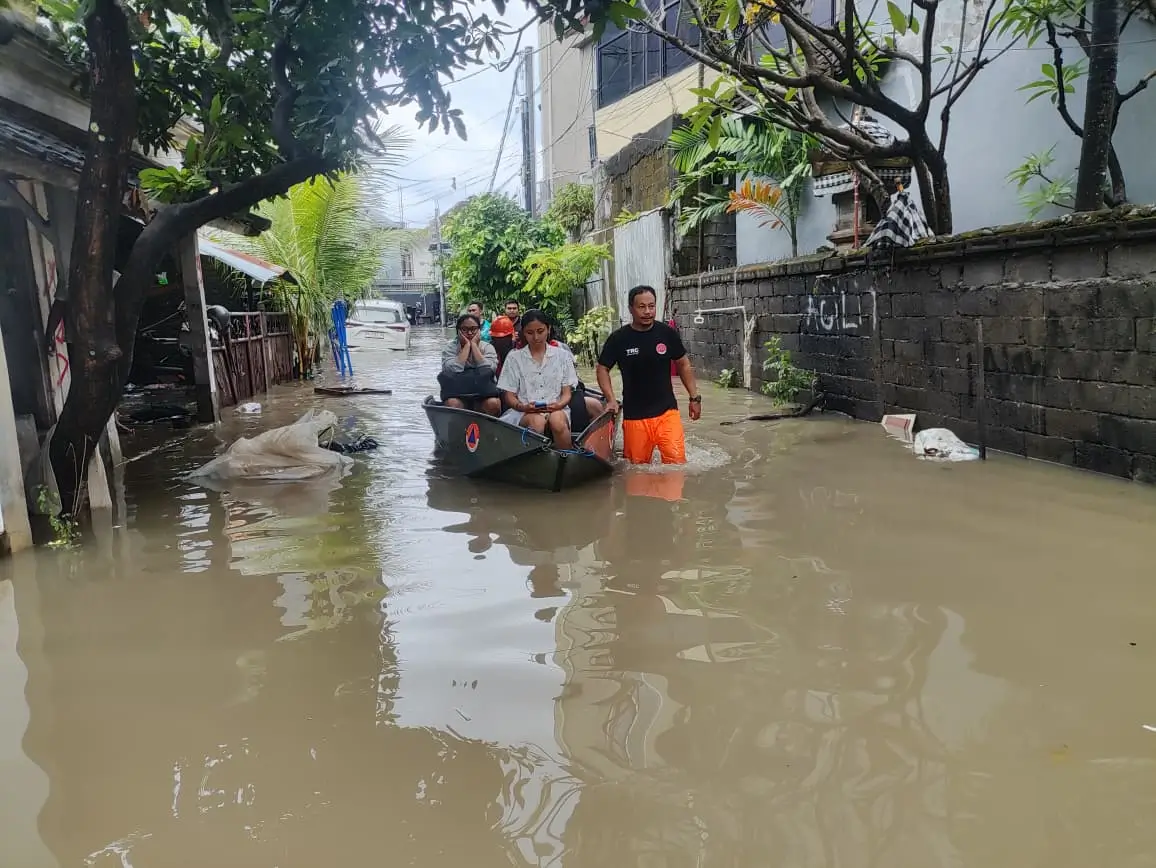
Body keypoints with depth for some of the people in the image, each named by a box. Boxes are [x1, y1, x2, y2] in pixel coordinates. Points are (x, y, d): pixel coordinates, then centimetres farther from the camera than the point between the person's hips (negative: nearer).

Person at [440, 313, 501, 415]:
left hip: (483, 394, 1)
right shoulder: (450, 347, 5)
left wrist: (474, 345, -6)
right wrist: (467, 346, -8)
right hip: (457, 394, 0)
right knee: (452, 404, -33)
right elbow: (453, 370, -16)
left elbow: (488, 370, -14)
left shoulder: (488, 347, 7)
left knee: (493, 403, -31)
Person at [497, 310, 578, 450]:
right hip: (524, 412, 0)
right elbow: (510, 396, 8)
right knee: (536, 422, -36)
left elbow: (567, 393, 10)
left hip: (556, 410, 1)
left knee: (557, 421, -36)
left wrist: (558, 405, -13)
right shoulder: (514, 358, 10)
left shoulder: (562, 355, 13)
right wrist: (523, 407, -14)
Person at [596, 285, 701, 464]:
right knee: (637, 466, 6)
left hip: (666, 411, 0)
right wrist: (611, 400, -6)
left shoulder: (667, 333, 0)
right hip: (634, 415, 0)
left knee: (676, 461, -13)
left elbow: (683, 365, 11)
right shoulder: (618, 339, -4)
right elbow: (602, 369, 6)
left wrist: (694, 397, 9)